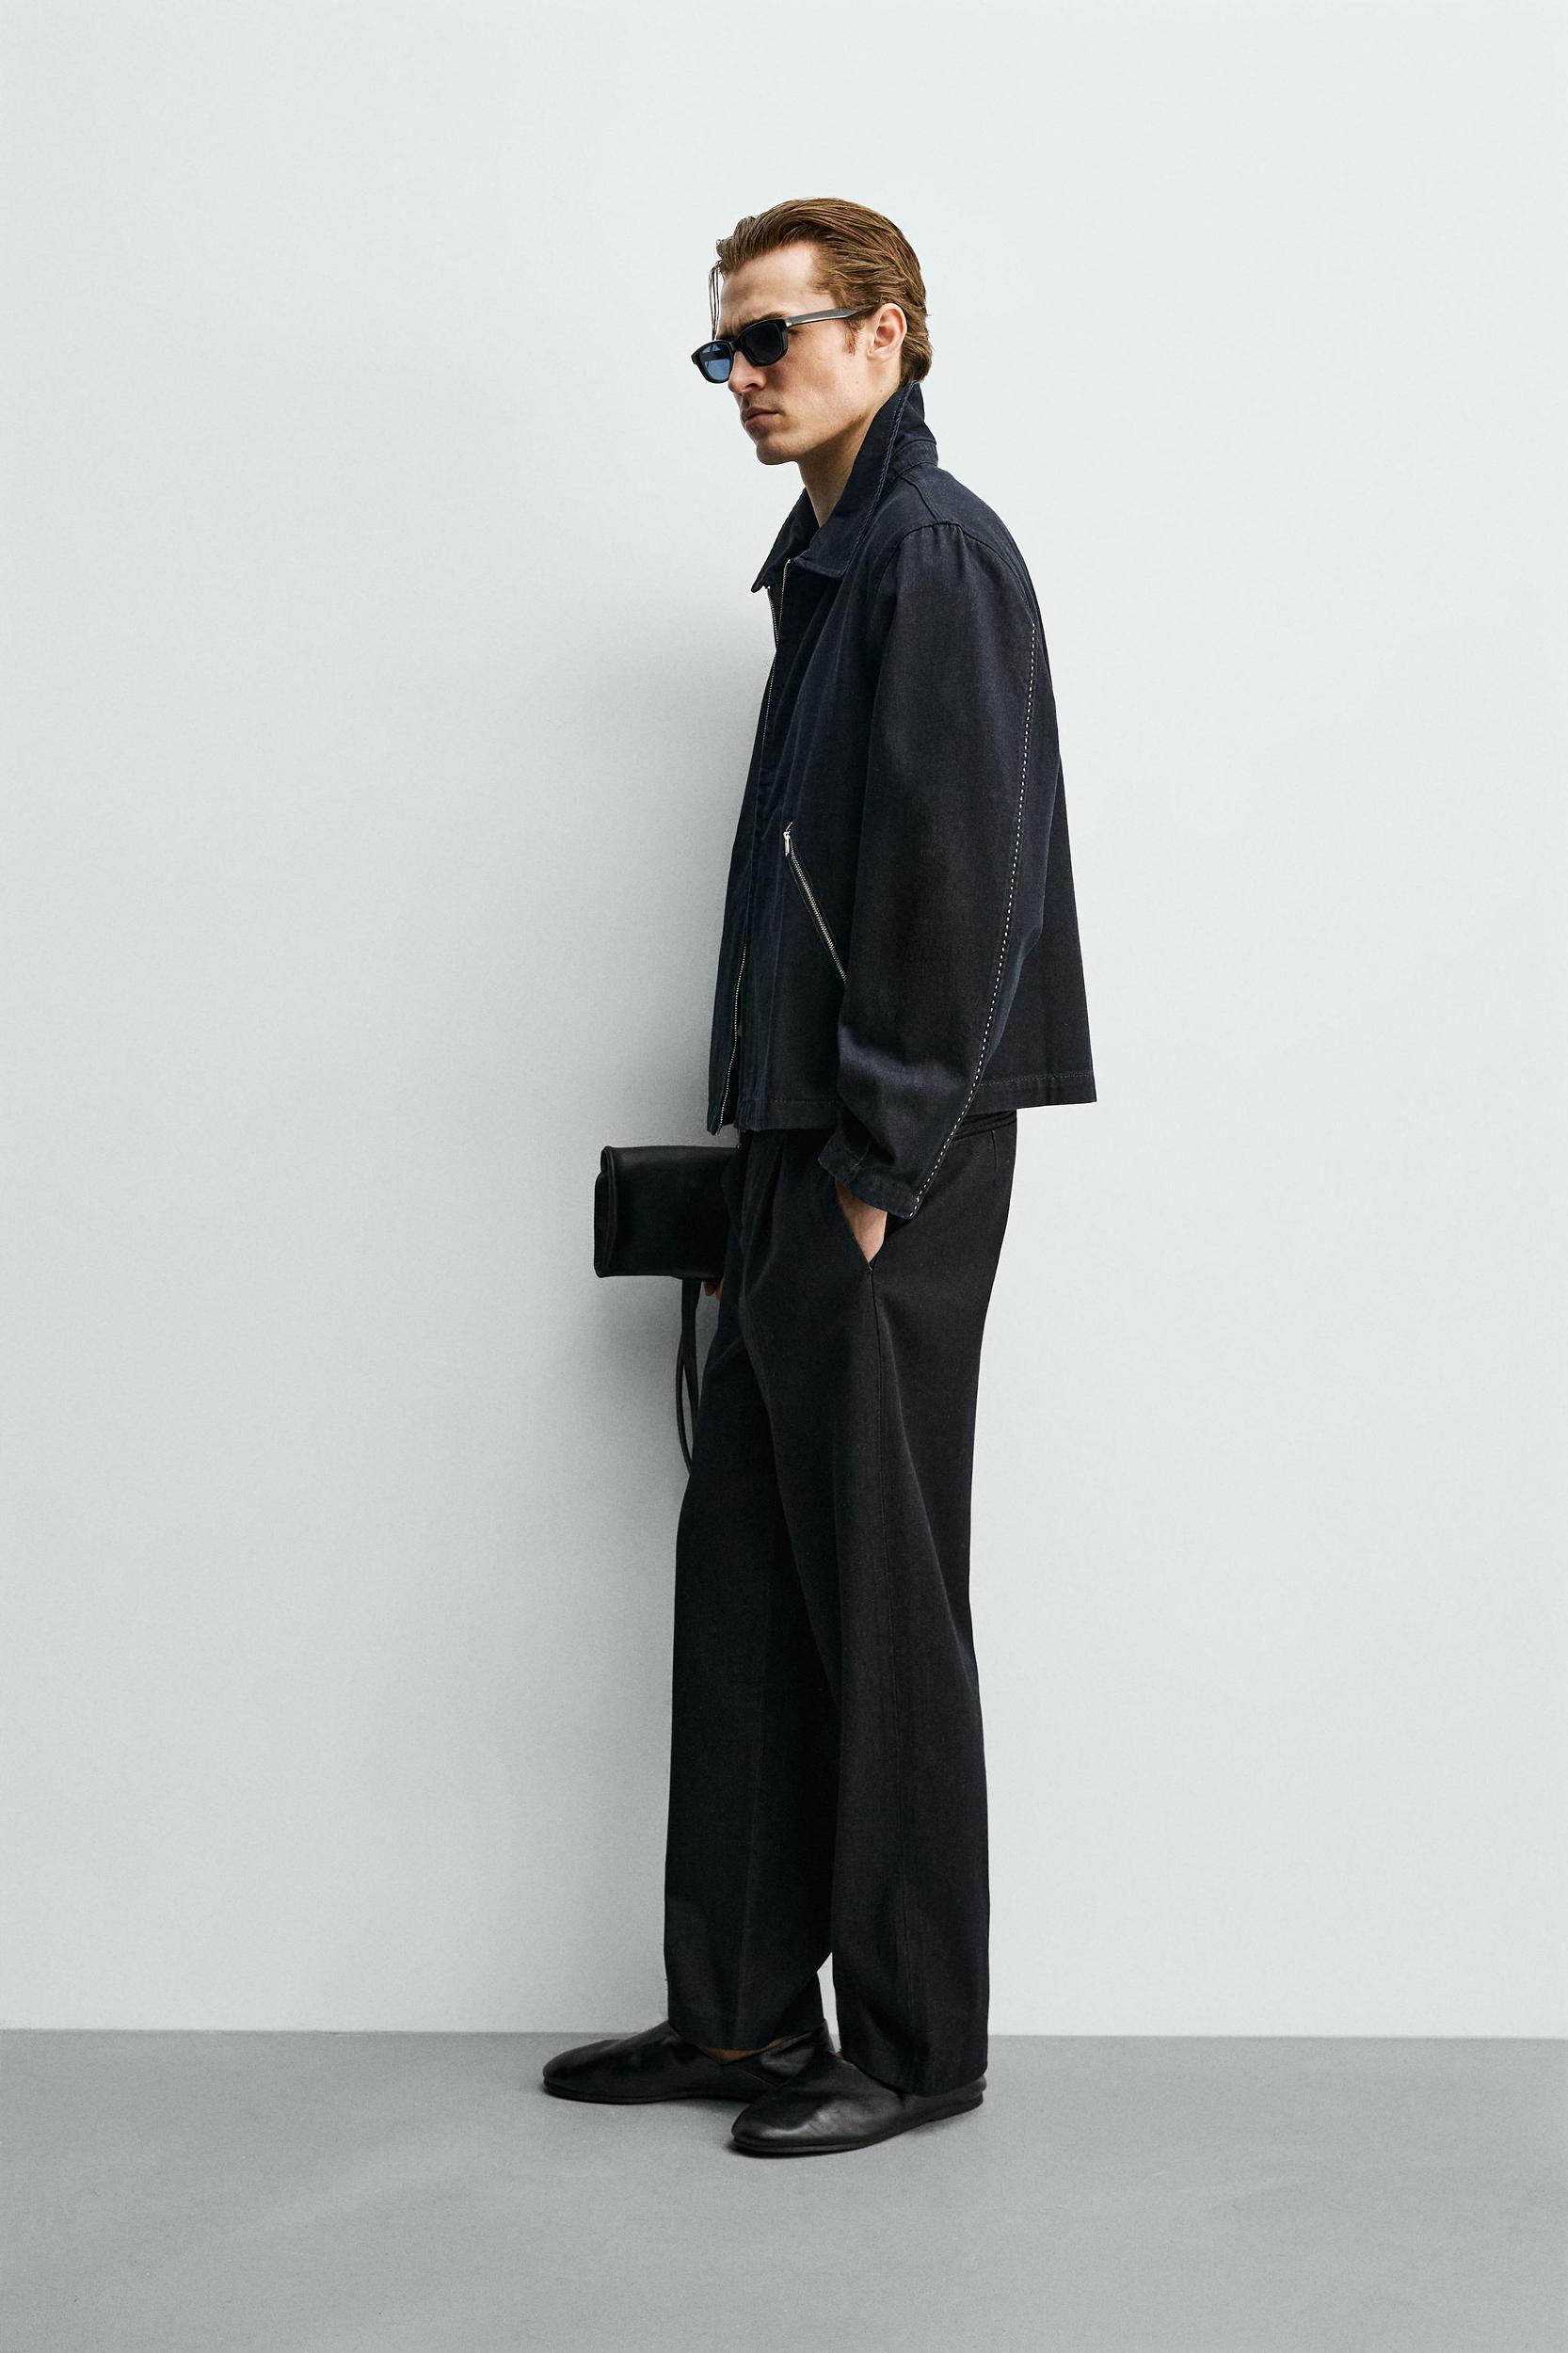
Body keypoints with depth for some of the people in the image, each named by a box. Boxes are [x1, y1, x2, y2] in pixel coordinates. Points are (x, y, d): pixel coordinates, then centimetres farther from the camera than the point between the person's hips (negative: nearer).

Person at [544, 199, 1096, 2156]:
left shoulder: (937, 555, -10)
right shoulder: (834, 565, 19)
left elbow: (966, 885, -18)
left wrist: (878, 1169, -19)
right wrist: (776, 1161, 15)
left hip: (893, 1175, -10)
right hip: (806, 1153, 10)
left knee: (882, 1599, -2)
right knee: (745, 1576, 12)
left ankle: (913, 2040, 10)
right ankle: (742, 2006, 21)